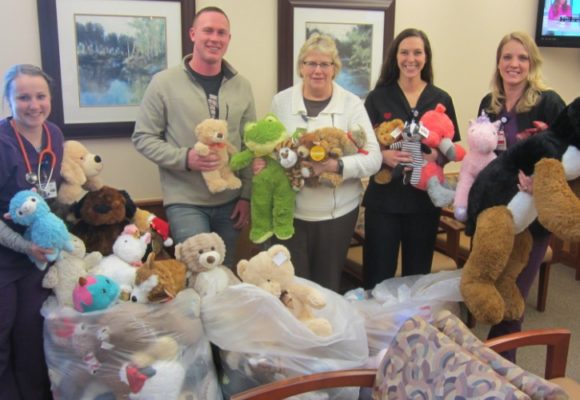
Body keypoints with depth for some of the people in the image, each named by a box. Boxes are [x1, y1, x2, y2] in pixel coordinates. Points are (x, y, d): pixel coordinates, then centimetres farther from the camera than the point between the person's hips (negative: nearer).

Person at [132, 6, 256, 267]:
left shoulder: (241, 86, 5)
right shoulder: (164, 83, -6)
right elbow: (143, 138, -5)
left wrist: (246, 195, 4)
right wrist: (184, 158, -20)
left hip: (230, 201, 4)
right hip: (185, 202, -4)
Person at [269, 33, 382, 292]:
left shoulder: (352, 104, -3)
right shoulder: (281, 101, 3)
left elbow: (373, 159, -7)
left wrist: (336, 166, -24)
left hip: (338, 212, 0)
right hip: (290, 211, 1)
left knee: (328, 285, 14)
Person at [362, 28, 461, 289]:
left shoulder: (441, 99, 5)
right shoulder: (377, 97, 1)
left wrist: (437, 156, -15)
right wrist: (383, 155, -20)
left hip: (425, 198, 2)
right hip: (384, 197, -1)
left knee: (418, 271, 13)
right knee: (378, 271, 3)